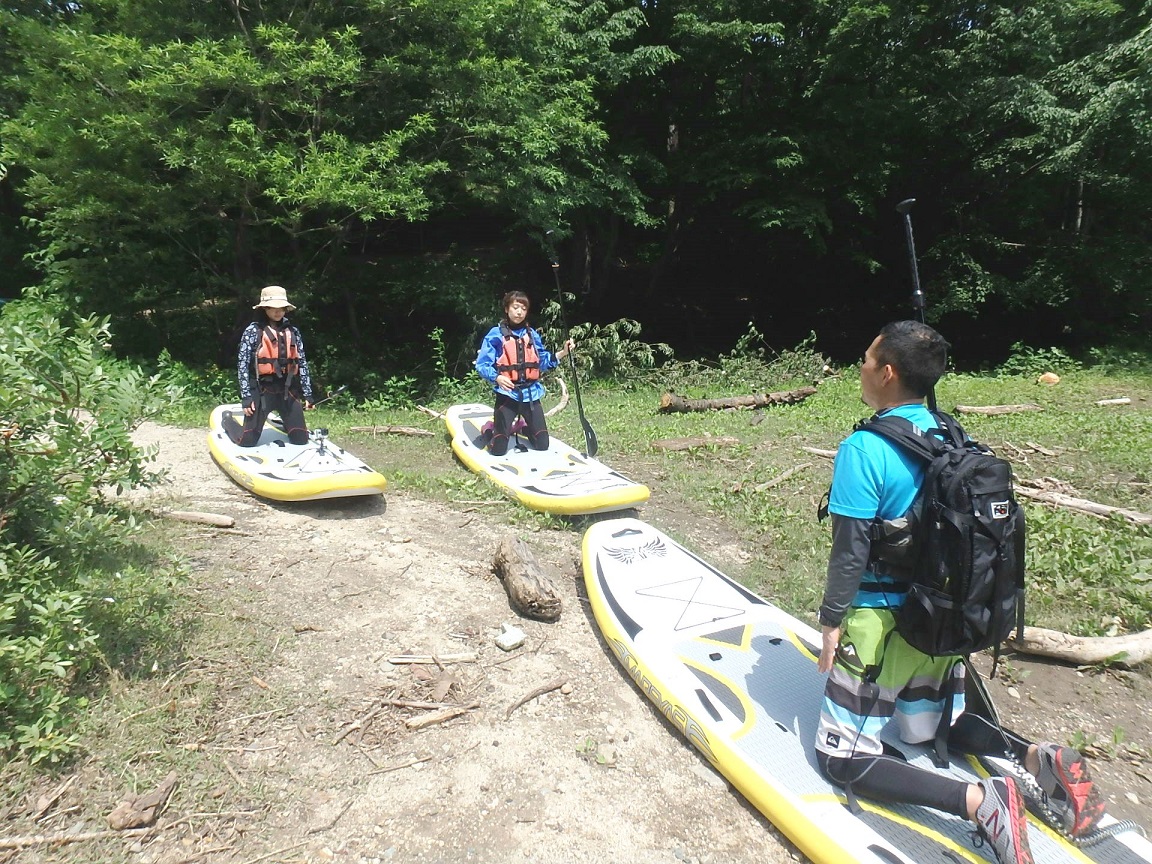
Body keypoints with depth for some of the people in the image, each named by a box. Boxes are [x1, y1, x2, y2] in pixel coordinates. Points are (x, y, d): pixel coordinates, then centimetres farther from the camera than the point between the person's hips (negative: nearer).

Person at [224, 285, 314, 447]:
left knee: (301, 440, 5)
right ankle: (228, 423, 34)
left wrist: (308, 394, 5)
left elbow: (302, 364, 8)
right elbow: (242, 365, -5)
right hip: (261, 391, -4)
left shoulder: (293, 331, 7)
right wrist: (246, 396, -11)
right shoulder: (253, 330, -4)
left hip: (288, 391, 4)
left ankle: (279, 424, 38)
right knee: (248, 441, 0)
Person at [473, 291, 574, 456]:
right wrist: (497, 377, -27)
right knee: (499, 449, -6)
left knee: (543, 445, 5)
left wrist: (563, 353, 2)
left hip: (531, 393, 4)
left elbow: (542, 362, 15)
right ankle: (488, 431, 29)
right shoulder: (496, 335, -5)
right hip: (507, 393, -4)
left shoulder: (532, 335, 9)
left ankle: (521, 427, 35)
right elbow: (482, 365, -9)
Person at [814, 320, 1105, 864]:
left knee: (842, 758, 4)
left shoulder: (863, 449, -22)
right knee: (932, 728, 29)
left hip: (881, 624, -7)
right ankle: (1034, 758, 5)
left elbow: (850, 554, -20)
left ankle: (976, 800, -13)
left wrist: (830, 624, -7)